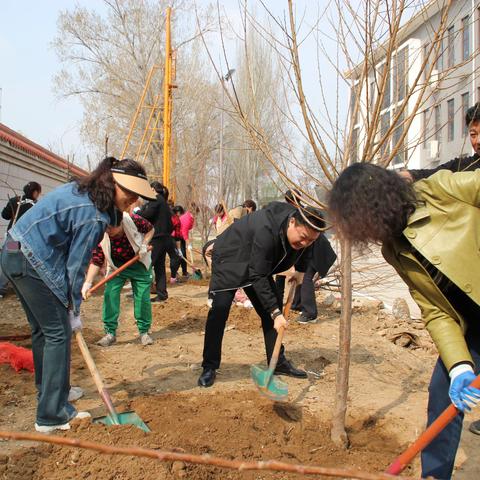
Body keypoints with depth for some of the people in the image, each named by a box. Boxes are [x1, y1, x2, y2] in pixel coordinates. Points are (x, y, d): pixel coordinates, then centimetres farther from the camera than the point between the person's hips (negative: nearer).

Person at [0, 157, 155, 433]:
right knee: (58, 333, -3)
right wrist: (74, 311, -3)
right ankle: (52, 416, 1)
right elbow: (76, 264, -14)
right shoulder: (94, 216, -19)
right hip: (34, 262, -10)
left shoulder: (81, 189, 9)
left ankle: (50, 391, 37)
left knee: (43, 330, 21)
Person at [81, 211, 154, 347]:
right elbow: (96, 261, -20)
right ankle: (110, 333, -2)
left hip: (139, 263, -1)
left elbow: (150, 229, -7)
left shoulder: (133, 220, -29)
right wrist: (88, 282, -31)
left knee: (143, 297, -3)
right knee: (110, 294, -14)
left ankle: (144, 331, 14)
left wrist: (144, 244, -22)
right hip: (116, 265, 1)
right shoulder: (102, 236, -24)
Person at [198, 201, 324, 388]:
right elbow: (257, 277, -36)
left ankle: (278, 362, 14)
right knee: (220, 309, -17)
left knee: (273, 306, 3)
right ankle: (209, 367, -6)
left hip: (258, 263, 8)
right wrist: (275, 312, -35)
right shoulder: (266, 230, -40)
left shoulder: (302, 229, -15)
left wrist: (299, 271, 3)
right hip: (229, 260, -8)